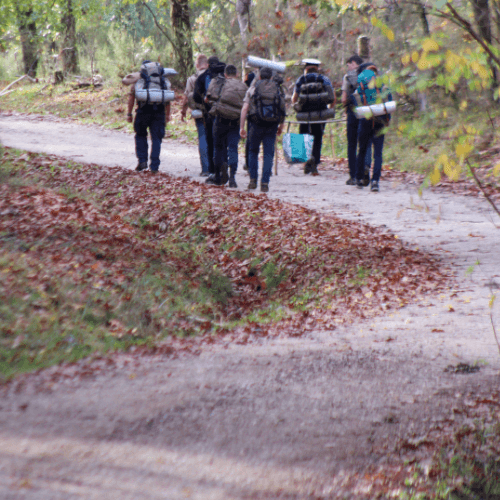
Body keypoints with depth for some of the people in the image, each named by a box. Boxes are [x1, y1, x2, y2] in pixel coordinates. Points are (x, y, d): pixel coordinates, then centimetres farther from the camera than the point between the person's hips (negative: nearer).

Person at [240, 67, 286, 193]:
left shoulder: (253, 88, 6)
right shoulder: (278, 89, 11)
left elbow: (245, 108, -2)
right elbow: (283, 109, 9)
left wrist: (242, 127, -1)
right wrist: (281, 126, 19)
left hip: (256, 124, -1)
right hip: (272, 125, 1)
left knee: (253, 151, 15)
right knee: (268, 154, 4)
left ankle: (253, 180, 10)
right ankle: (265, 183, -1)